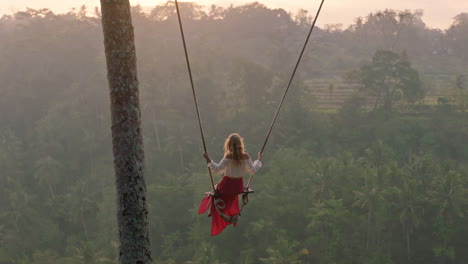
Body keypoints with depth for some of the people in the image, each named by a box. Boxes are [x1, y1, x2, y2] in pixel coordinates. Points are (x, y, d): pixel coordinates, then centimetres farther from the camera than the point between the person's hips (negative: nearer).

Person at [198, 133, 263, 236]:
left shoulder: (228, 156, -21)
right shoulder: (245, 156, -12)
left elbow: (218, 170, -21)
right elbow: (252, 171, -3)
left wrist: (209, 160, -15)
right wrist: (258, 160, 10)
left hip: (227, 184, -4)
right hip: (239, 185, 4)